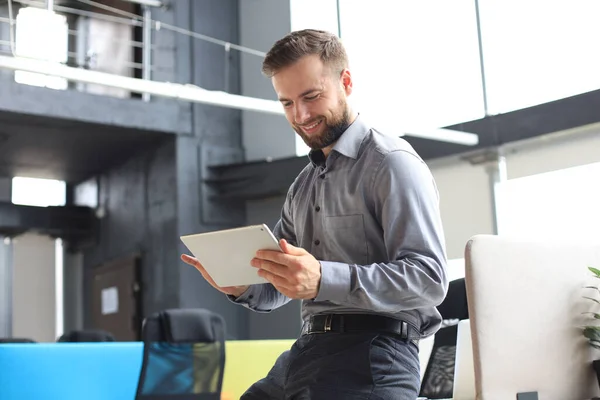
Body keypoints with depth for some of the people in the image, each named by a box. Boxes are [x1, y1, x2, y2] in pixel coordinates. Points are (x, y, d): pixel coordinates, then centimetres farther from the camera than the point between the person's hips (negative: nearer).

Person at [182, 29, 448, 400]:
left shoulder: (392, 163, -5)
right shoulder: (302, 186, 21)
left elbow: (429, 277, -16)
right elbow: (274, 291, 23)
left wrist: (323, 280, -29)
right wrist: (238, 284, -1)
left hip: (372, 355, -7)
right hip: (306, 352, 8)